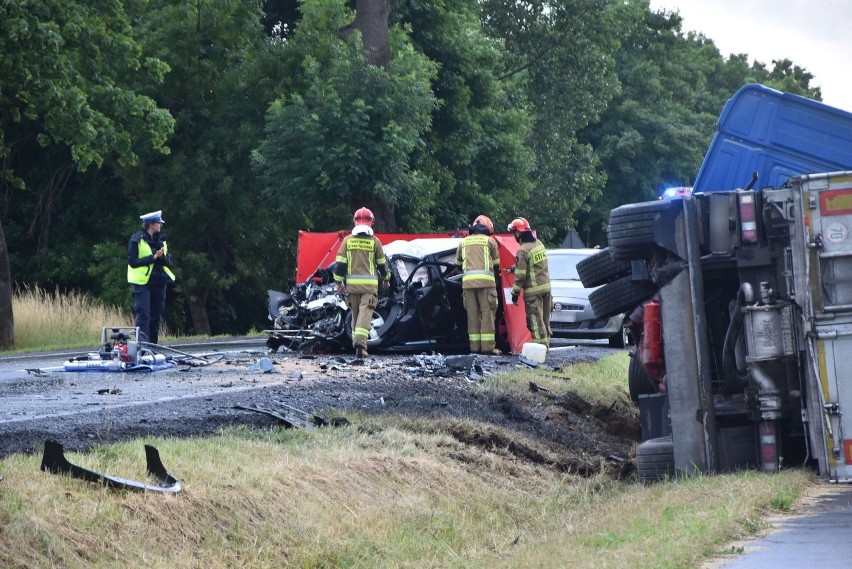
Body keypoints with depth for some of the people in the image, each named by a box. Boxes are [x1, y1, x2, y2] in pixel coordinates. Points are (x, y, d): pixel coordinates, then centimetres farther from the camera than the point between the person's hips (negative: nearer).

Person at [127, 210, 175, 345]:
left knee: (156, 316, 7)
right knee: (143, 314, -14)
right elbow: (133, 262, -11)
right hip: (142, 282, -6)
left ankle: (153, 345, 13)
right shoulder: (137, 240, -3)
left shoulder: (161, 240, 15)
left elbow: (169, 263, 11)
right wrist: (152, 258, -16)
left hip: (159, 282, 6)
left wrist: (162, 257, -11)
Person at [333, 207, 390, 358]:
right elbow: (382, 263, 8)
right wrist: (386, 278, 24)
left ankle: (357, 343, 21)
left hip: (352, 283, 2)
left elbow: (340, 262, 1)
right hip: (369, 283, -2)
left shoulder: (348, 240, 3)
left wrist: (339, 281, 9)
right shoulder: (374, 241, -1)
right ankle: (360, 342, -26)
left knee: (355, 314, 16)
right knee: (365, 313, -9)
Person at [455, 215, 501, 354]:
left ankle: (475, 346, 4)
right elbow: (496, 265, 14)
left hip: (467, 280, 3)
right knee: (487, 313, -2)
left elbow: (458, 263, 26)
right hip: (485, 280, -3)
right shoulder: (489, 241, 10)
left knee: (472, 314, 6)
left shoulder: (464, 242, 20)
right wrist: (496, 283, 25)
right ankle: (487, 346, -6)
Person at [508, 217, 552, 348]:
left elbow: (520, 275, -16)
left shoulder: (523, 251, -16)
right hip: (546, 286, 8)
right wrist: (514, 268, 29)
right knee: (545, 319, 14)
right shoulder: (539, 244, 8)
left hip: (533, 290, -8)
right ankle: (545, 344, 18)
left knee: (535, 321, -4)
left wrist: (515, 293, -8)